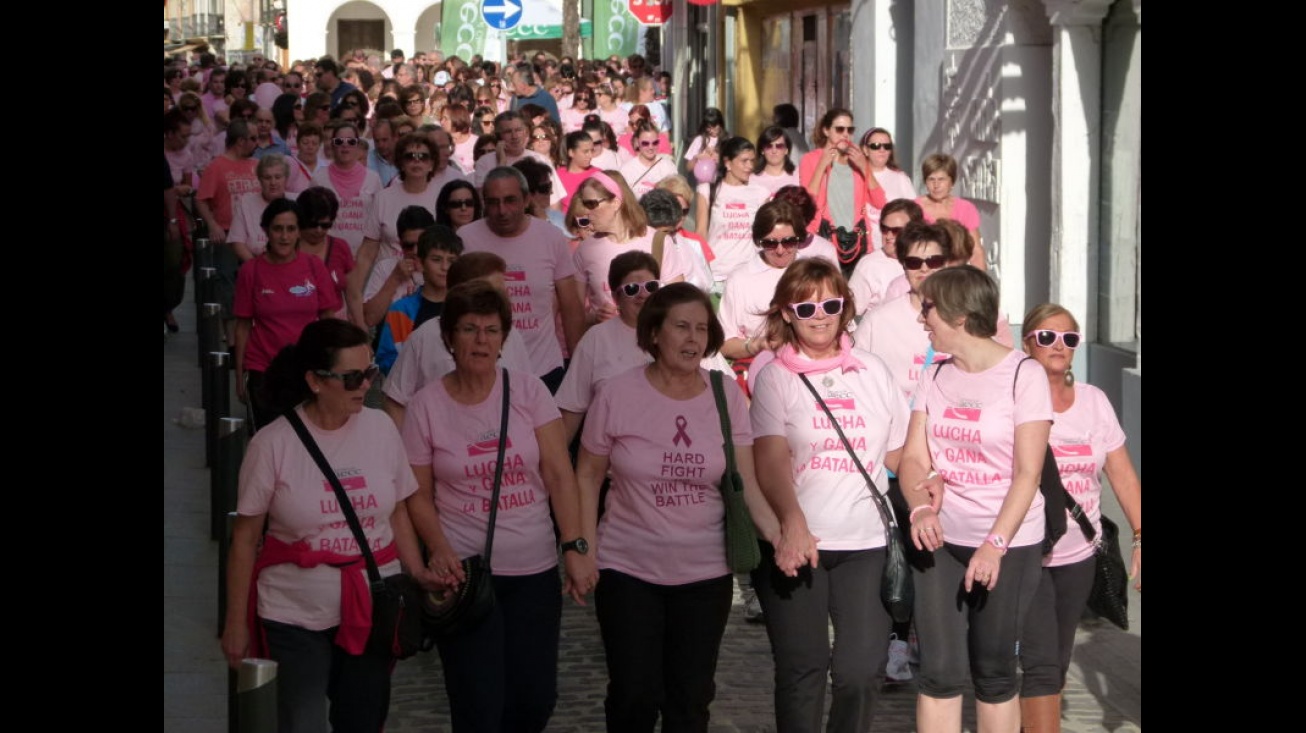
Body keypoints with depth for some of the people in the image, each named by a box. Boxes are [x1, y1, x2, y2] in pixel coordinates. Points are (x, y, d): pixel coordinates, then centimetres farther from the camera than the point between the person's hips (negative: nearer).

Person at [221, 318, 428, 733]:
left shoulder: (381, 428, 0)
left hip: (374, 612, 3)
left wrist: (418, 573, -3)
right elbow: (245, 537, -3)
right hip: (295, 620, -3)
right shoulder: (274, 444, -9)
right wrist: (236, 623, -1)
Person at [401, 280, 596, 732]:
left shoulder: (528, 391, -1)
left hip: (535, 570, 2)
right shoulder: (426, 405, -3)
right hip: (466, 572, -2)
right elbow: (419, 495, 1)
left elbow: (559, 474, -4)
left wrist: (576, 547, -13)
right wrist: (440, 550, -16)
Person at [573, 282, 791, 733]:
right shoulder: (616, 395, -8)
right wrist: (585, 550, -7)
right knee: (634, 695, -1)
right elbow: (588, 476, 0)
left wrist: (776, 533, -23)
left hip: (706, 573, 2)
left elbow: (745, 481, -6)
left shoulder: (727, 396, -3)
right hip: (628, 568, -2)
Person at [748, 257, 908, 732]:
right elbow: (771, 459, -13)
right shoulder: (774, 377, 1)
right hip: (795, 544, -2)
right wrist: (792, 521, -30)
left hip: (865, 543, 2)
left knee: (862, 669, -3)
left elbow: (900, 454, 12)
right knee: (802, 668, 1)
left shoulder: (873, 372, 11)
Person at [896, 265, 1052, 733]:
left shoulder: (1023, 375, -8)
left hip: (1008, 542, -4)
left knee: (994, 671, 3)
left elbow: (1027, 474, -12)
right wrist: (920, 507, -17)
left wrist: (995, 545, -20)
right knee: (939, 670, 1)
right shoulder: (935, 379, 8)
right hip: (941, 538, 4)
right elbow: (914, 458, 4)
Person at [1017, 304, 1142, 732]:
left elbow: (1123, 475, 7)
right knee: (1041, 662, -12)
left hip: (1078, 555, 5)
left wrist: (1140, 537, 0)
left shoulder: (1094, 401, 5)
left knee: (1057, 661, 13)